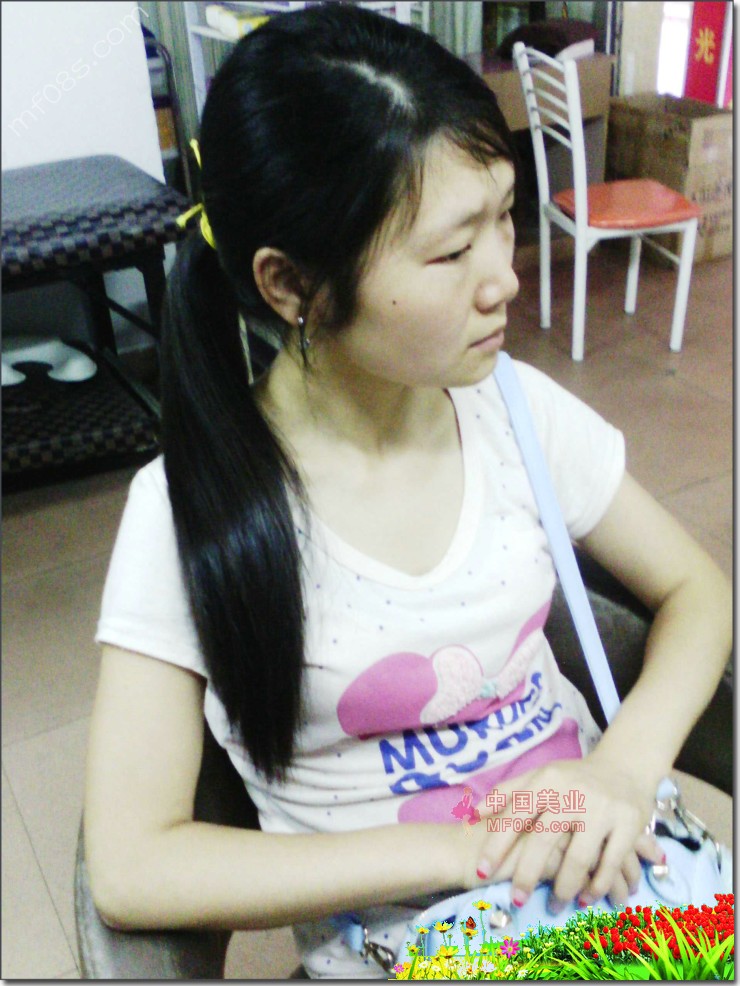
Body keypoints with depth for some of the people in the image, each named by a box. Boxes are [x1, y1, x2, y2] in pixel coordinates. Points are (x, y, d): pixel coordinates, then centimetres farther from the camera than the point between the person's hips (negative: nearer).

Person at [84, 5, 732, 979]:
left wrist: (626, 768, -13)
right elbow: (132, 868, -17)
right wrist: (470, 849, -20)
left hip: (598, 857, 4)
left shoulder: (513, 408, -5)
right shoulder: (191, 508, -15)